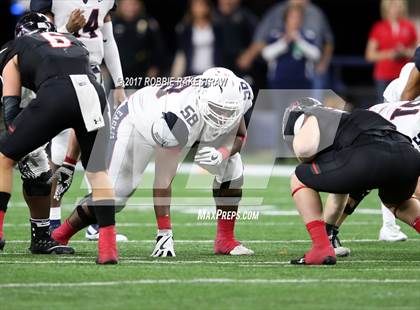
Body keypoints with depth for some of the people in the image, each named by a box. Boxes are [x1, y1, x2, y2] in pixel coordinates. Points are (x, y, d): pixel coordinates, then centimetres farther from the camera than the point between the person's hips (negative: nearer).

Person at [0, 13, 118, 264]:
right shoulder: (76, 43, 40)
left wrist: (22, 146, 34)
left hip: (55, 95, -3)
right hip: (93, 92, 4)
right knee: (98, 171, 19)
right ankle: (108, 247, 8)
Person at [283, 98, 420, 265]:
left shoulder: (313, 118, 22)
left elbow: (304, 148, -5)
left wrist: (305, 159, 20)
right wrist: (330, 229, 66)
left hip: (370, 156, -8)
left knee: (299, 180, 15)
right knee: (397, 202, 43)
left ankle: (321, 248, 4)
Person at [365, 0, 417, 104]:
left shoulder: (409, 27, 8)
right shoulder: (378, 28, 5)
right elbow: (370, 55, 4)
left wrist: (405, 52, -7)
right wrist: (388, 54, -11)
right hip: (384, 77, -1)